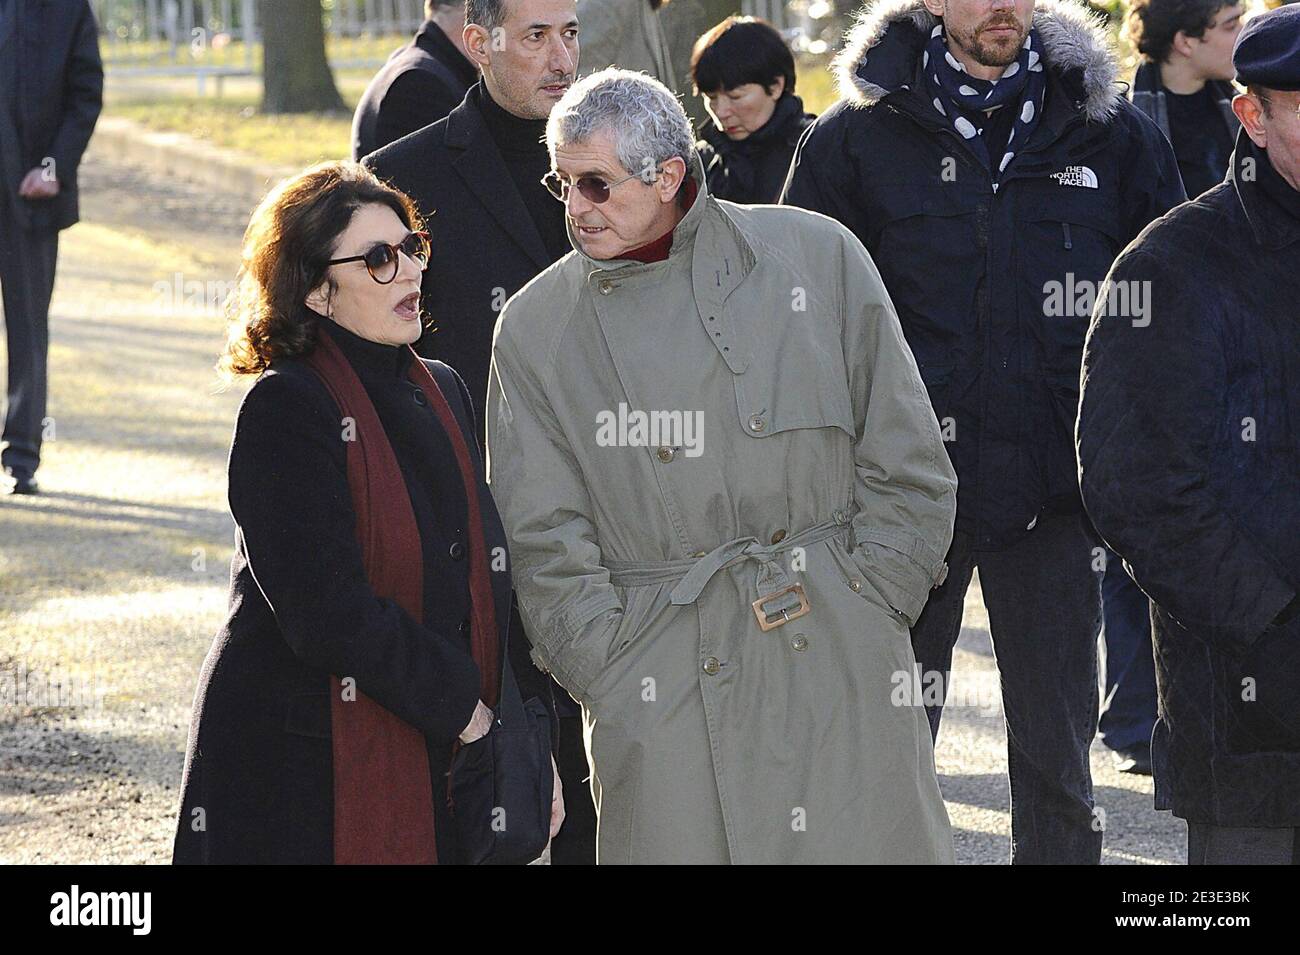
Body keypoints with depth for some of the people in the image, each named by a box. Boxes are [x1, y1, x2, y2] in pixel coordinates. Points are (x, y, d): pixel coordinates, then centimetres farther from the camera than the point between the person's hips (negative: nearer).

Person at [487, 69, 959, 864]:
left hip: (838, 677, 0)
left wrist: (863, 609, 0)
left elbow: (910, 470, 7)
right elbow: (545, 538, 5)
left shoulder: (817, 256, 4)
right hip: (661, 698, 0)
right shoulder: (538, 327, 7)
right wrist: (614, 675, -5)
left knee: (873, 841, -2)